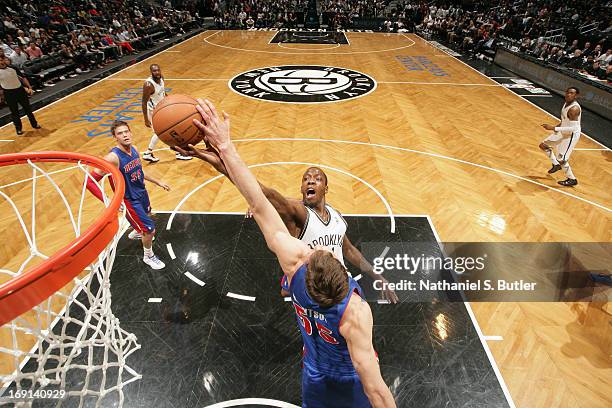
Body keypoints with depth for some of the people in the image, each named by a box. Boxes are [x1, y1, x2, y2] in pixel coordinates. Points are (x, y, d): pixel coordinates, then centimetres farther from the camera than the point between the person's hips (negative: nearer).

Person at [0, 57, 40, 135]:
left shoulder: (13, 68, -2)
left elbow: (23, 78, 4)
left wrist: (29, 87, -3)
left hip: (20, 90, 1)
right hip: (8, 93, -1)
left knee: (27, 108, 11)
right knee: (14, 112, 7)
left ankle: (34, 124, 27)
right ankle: (18, 128, 20)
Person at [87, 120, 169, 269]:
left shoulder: (134, 150, -7)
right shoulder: (113, 157, -30)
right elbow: (90, 181, -27)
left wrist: (157, 182, 14)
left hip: (142, 192, 8)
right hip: (129, 200, -8)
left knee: (146, 215, 33)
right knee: (150, 229, -1)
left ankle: (135, 233, 66)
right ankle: (148, 256, 27)